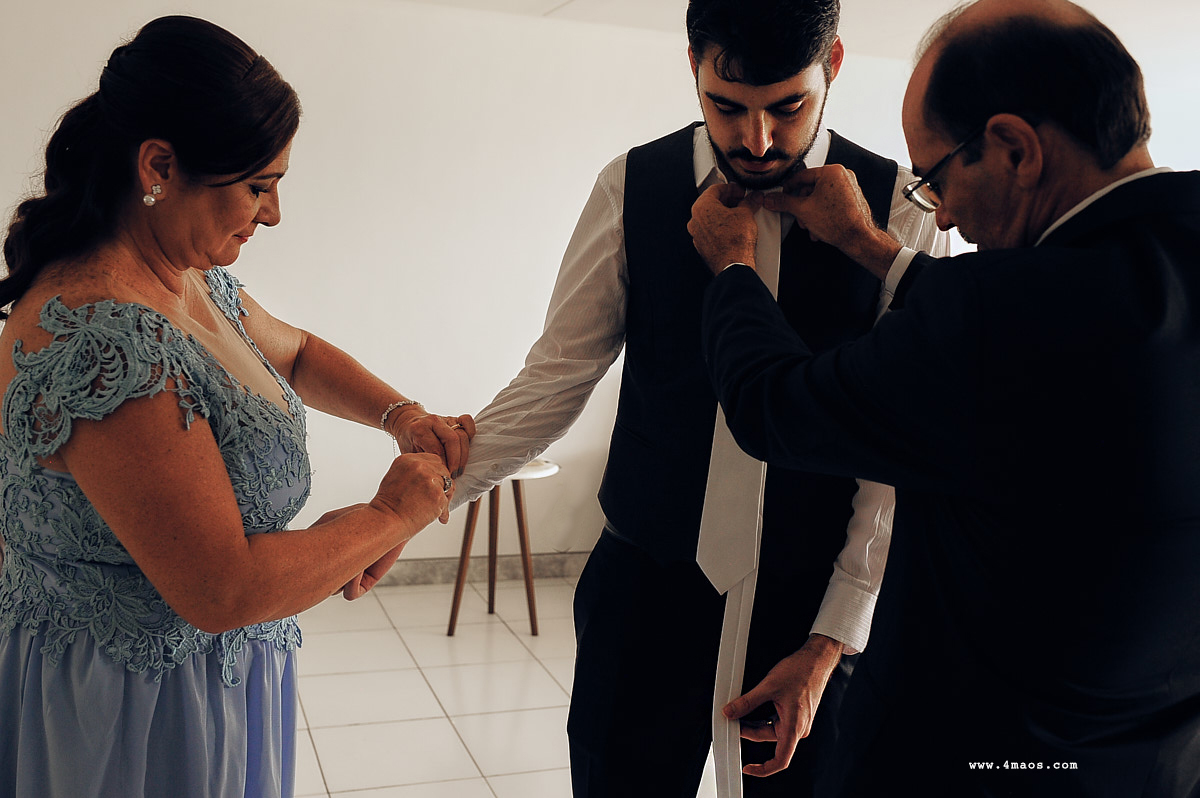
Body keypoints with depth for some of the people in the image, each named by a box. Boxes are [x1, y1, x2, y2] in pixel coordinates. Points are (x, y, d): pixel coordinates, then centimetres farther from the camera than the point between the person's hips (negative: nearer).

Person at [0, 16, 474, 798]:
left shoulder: (193, 280, -1)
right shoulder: (102, 337, -30)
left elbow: (294, 354, 19)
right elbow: (222, 591, -29)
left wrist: (402, 415, 1)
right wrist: (393, 515, -16)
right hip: (135, 714, -9)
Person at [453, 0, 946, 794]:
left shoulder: (899, 210, -9)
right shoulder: (634, 189, -5)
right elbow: (557, 377, -1)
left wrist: (832, 641, -10)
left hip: (810, 604, 0)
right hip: (645, 584, 1)